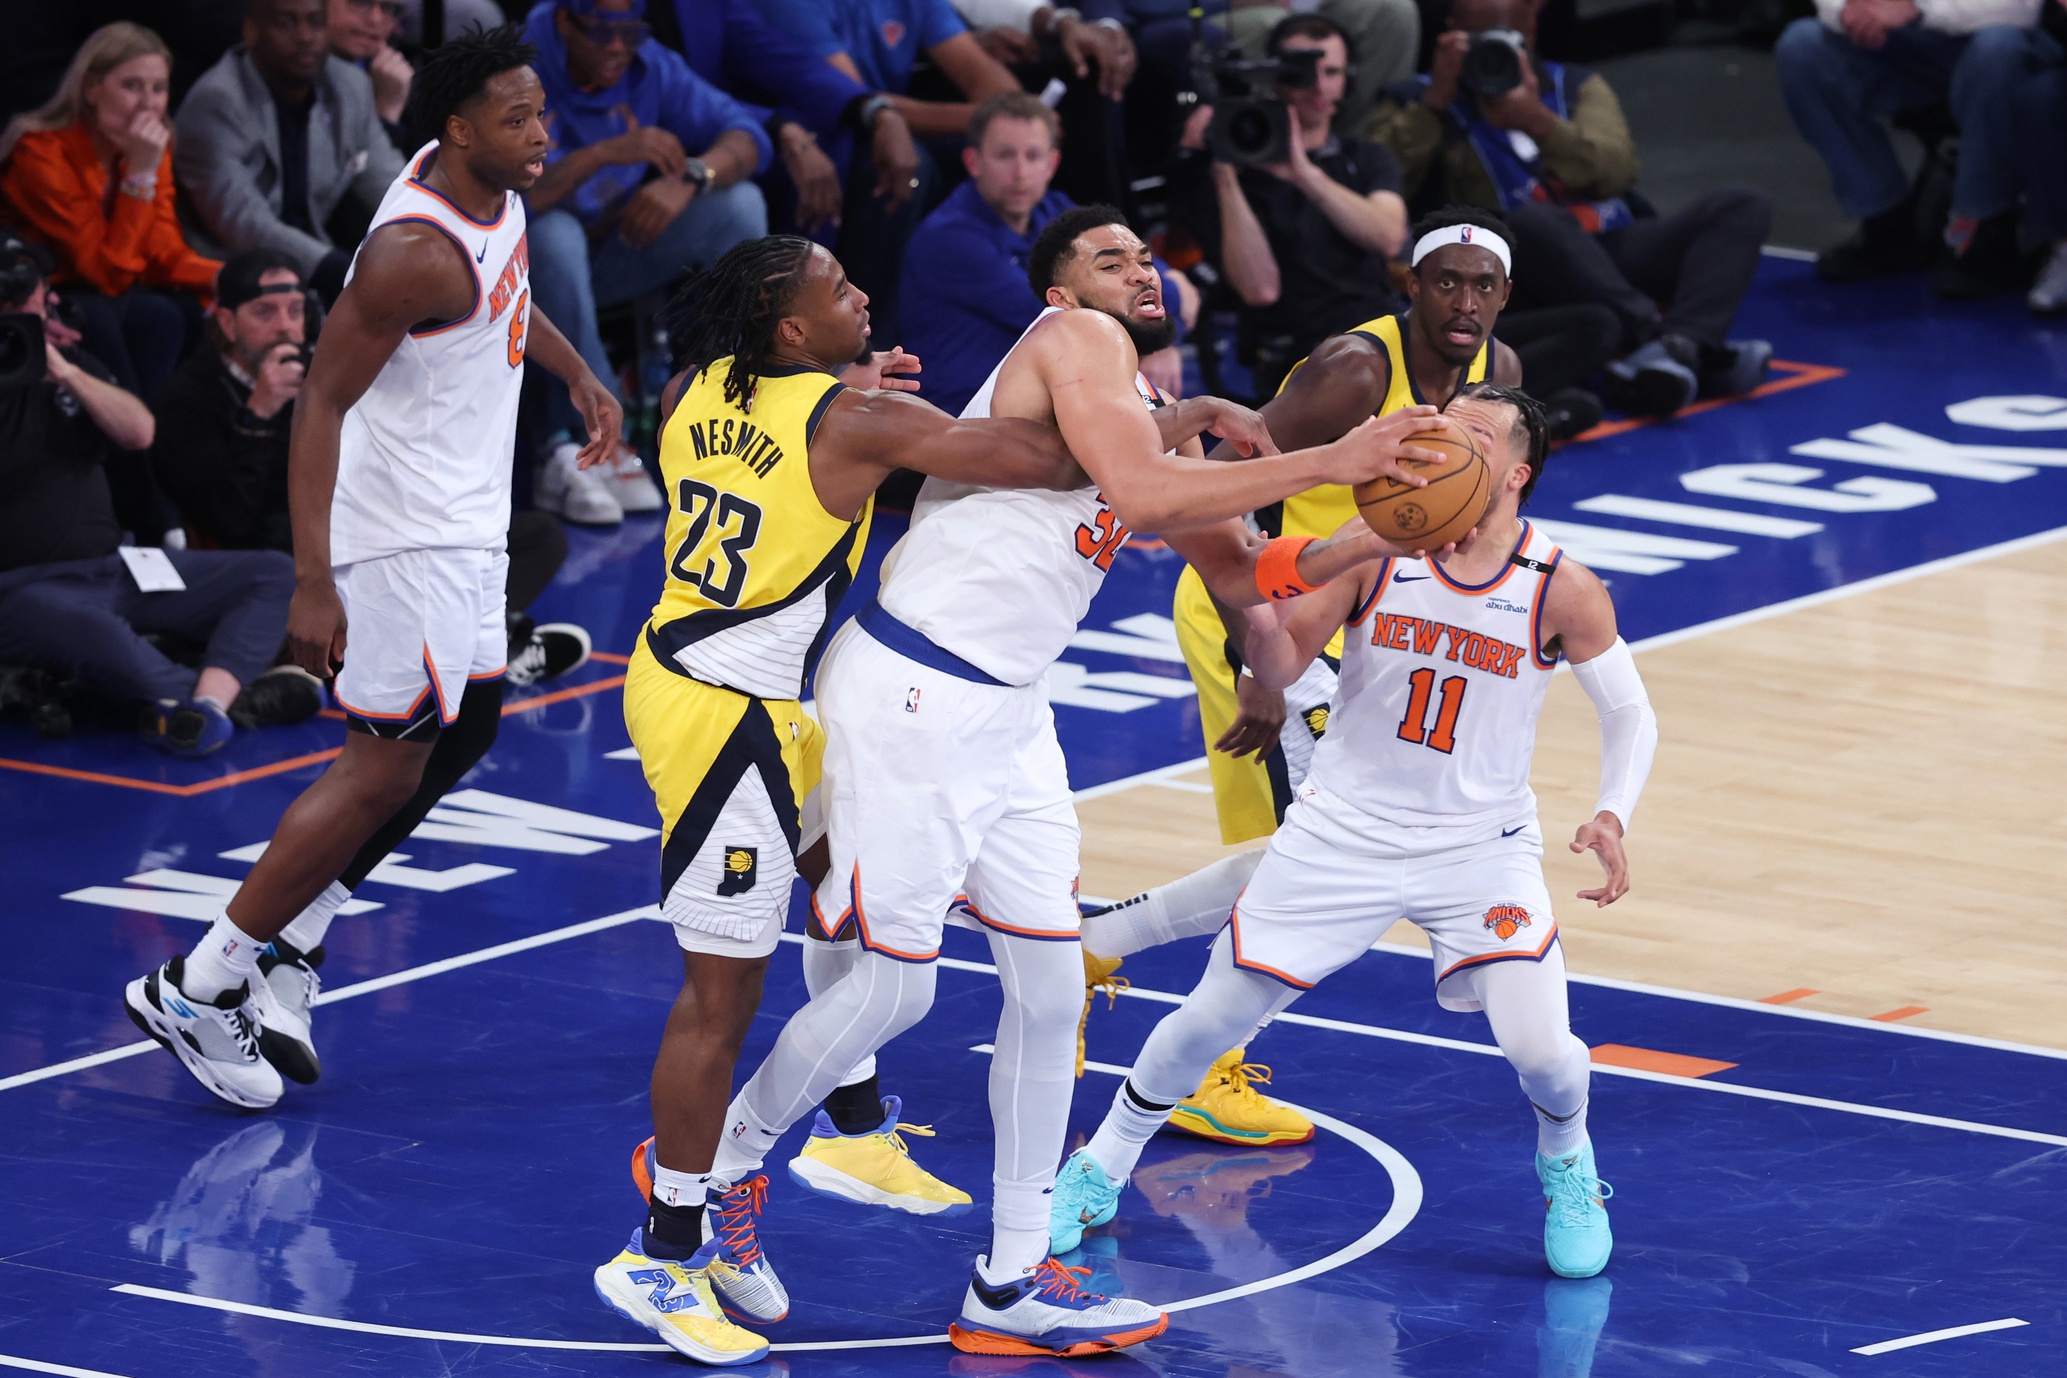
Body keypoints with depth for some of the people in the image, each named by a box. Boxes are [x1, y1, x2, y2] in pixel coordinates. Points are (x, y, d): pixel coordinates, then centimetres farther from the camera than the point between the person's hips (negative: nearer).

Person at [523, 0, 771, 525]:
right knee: (554, 234, -40)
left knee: (739, 205, -15)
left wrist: (692, 177, -30)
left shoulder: (649, 66, -3)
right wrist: (602, 154, -43)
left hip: (617, 252, 5)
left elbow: (744, 133, -7)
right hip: (531, 262, -5)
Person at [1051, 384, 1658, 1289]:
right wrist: (1256, 598, -28)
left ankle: (1565, 1163, 18)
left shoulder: (1562, 590, -11)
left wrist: (1611, 816, -17)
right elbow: (1281, 667, -6)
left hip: (1480, 847, -1)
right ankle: (1101, 1171, 26)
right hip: (1343, 832, 1)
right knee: (1212, 1017, 3)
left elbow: (1630, 714, 0)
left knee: (1540, 1048, -17)